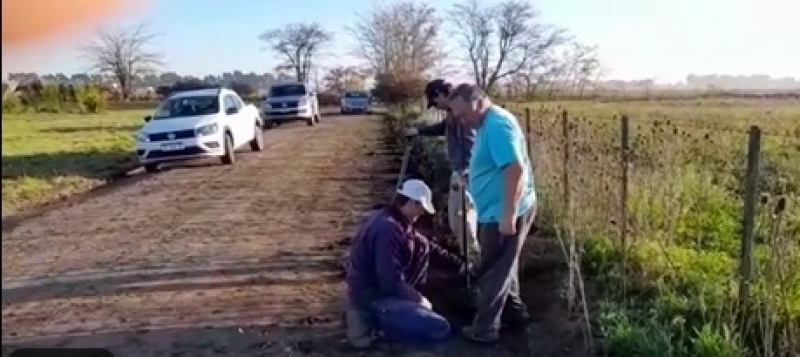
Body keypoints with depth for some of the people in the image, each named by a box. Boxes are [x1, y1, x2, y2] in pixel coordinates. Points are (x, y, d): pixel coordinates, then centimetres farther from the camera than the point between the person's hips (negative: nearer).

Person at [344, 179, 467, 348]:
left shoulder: (397, 221, 5)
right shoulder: (388, 229, -26)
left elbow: (426, 245, 18)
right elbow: (391, 284, -26)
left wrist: (458, 263, 14)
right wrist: (418, 299, -9)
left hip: (379, 287, 10)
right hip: (372, 298, -10)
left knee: (422, 247, 13)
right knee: (440, 328, -12)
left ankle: (406, 304, 13)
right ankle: (373, 322, -6)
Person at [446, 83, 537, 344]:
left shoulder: (497, 124, -22)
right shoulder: (487, 124, 11)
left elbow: (516, 170, -29)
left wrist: (508, 216, -29)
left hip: (504, 214, -10)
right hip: (497, 211, 10)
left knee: (493, 272, 2)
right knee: (502, 267, 22)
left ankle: (485, 329, 15)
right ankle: (514, 313, 36)